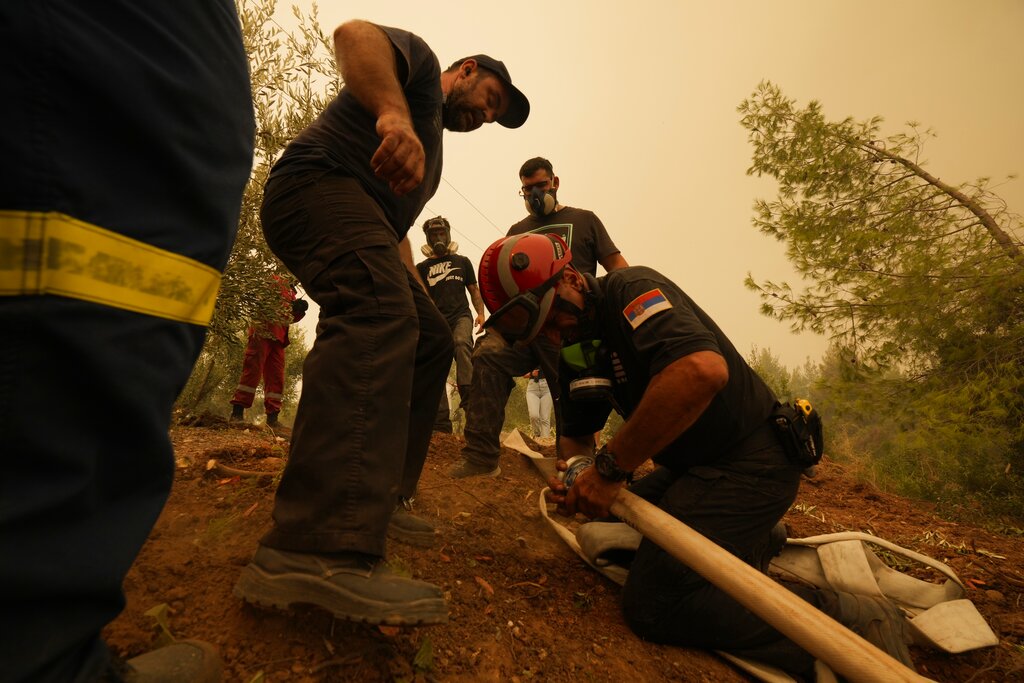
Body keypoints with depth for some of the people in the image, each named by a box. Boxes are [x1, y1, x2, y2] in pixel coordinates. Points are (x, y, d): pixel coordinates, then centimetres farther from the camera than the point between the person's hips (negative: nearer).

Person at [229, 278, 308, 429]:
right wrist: (292, 306, -10)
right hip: (263, 331, -7)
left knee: (276, 377, 0)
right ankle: (237, 412, -9)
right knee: (252, 371, -11)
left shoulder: (291, 293, 27)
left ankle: (272, 417, -1)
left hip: (278, 337, 7)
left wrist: (300, 310, 2)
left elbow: (291, 318, 23)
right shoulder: (275, 280, 8)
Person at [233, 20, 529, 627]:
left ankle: (382, 496, 7)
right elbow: (355, 34, -10)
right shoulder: (421, 60, 13)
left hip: (365, 224, 10)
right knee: (380, 316, -34)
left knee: (432, 340, 6)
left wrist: (419, 295, 23)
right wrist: (394, 113, -28)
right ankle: (319, 550, -44)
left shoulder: (430, 145, 35)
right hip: (319, 184, -10)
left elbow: (398, 226, 32)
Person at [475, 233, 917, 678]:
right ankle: (755, 538, 26)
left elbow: (702, 370, -39)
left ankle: (848, 621, -6)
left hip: (750, 463, -9)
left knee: (652, 603, -14)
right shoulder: (575, 357, 7)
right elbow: (576, 433, 16)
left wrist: (610, 466, -31)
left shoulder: (631, 288, -21)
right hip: (692, 466, 10)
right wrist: (573, 473, -8)